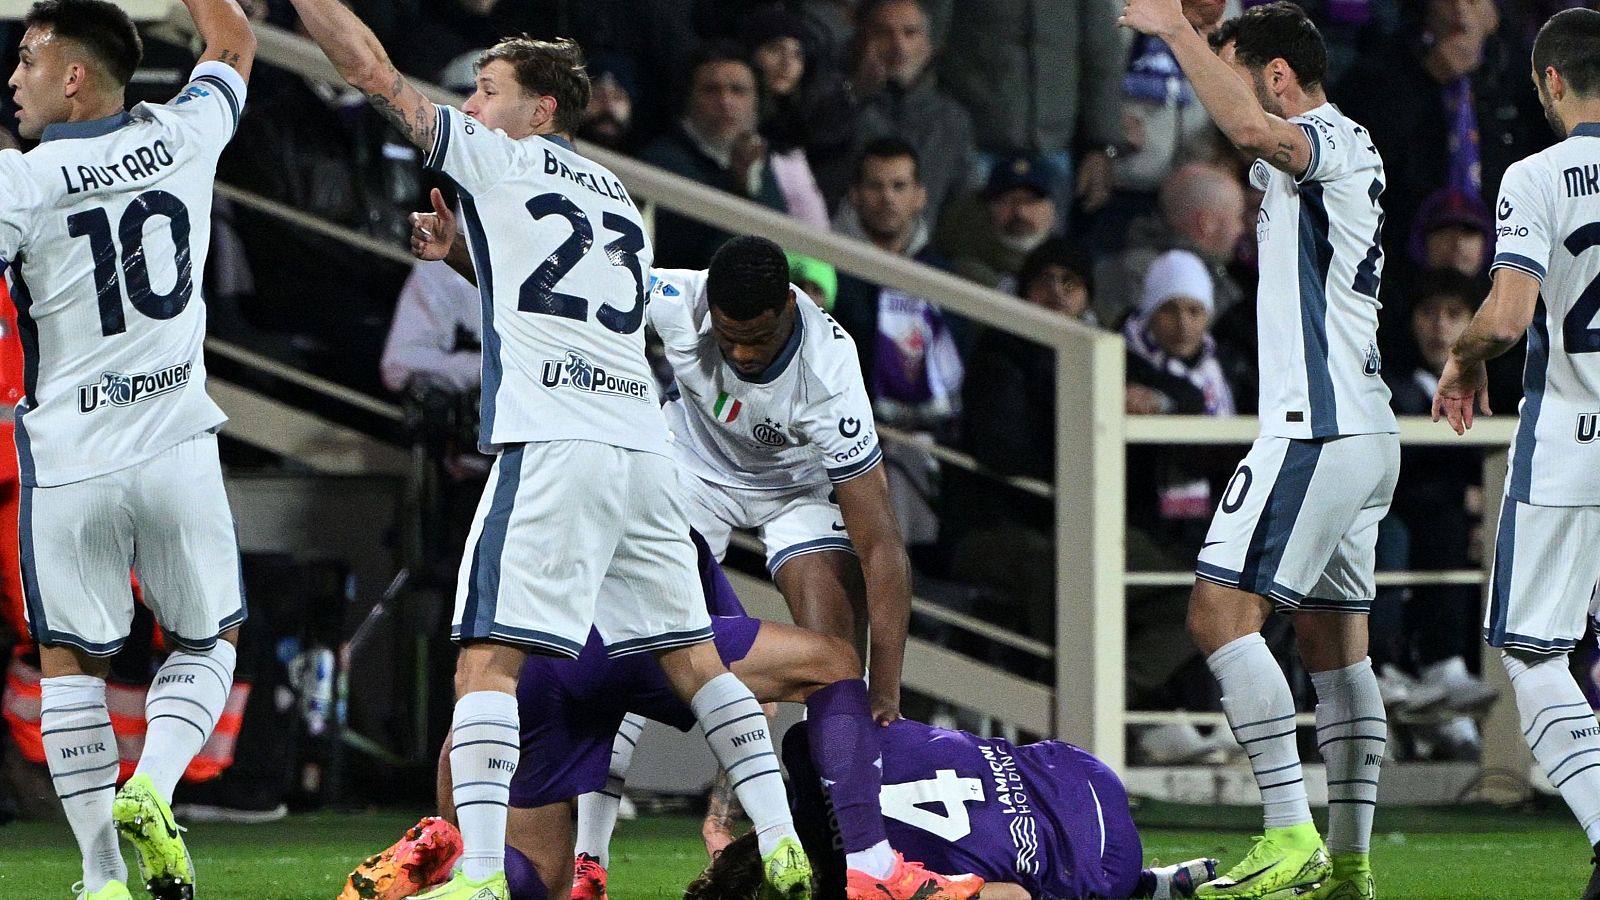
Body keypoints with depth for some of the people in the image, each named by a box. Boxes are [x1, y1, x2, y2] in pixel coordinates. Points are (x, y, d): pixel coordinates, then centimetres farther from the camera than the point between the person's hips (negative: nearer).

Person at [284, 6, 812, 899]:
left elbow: (374, 72, 5)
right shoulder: (615, 195, 24)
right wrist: (464, 252, 29)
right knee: (693, 655, 14)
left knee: (487, 657, -10)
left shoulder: (501, 160, 4)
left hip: (553, 447, -7)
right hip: (644, 447, 7)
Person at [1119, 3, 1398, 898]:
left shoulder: (1327, 141, -12)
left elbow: (1250, 130, -35)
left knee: (1222, 610, -13)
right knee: (1335, 643, 10)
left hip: (1318, 429, -10)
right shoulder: (1352, 149, 18)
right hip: (1366, 430, 10)